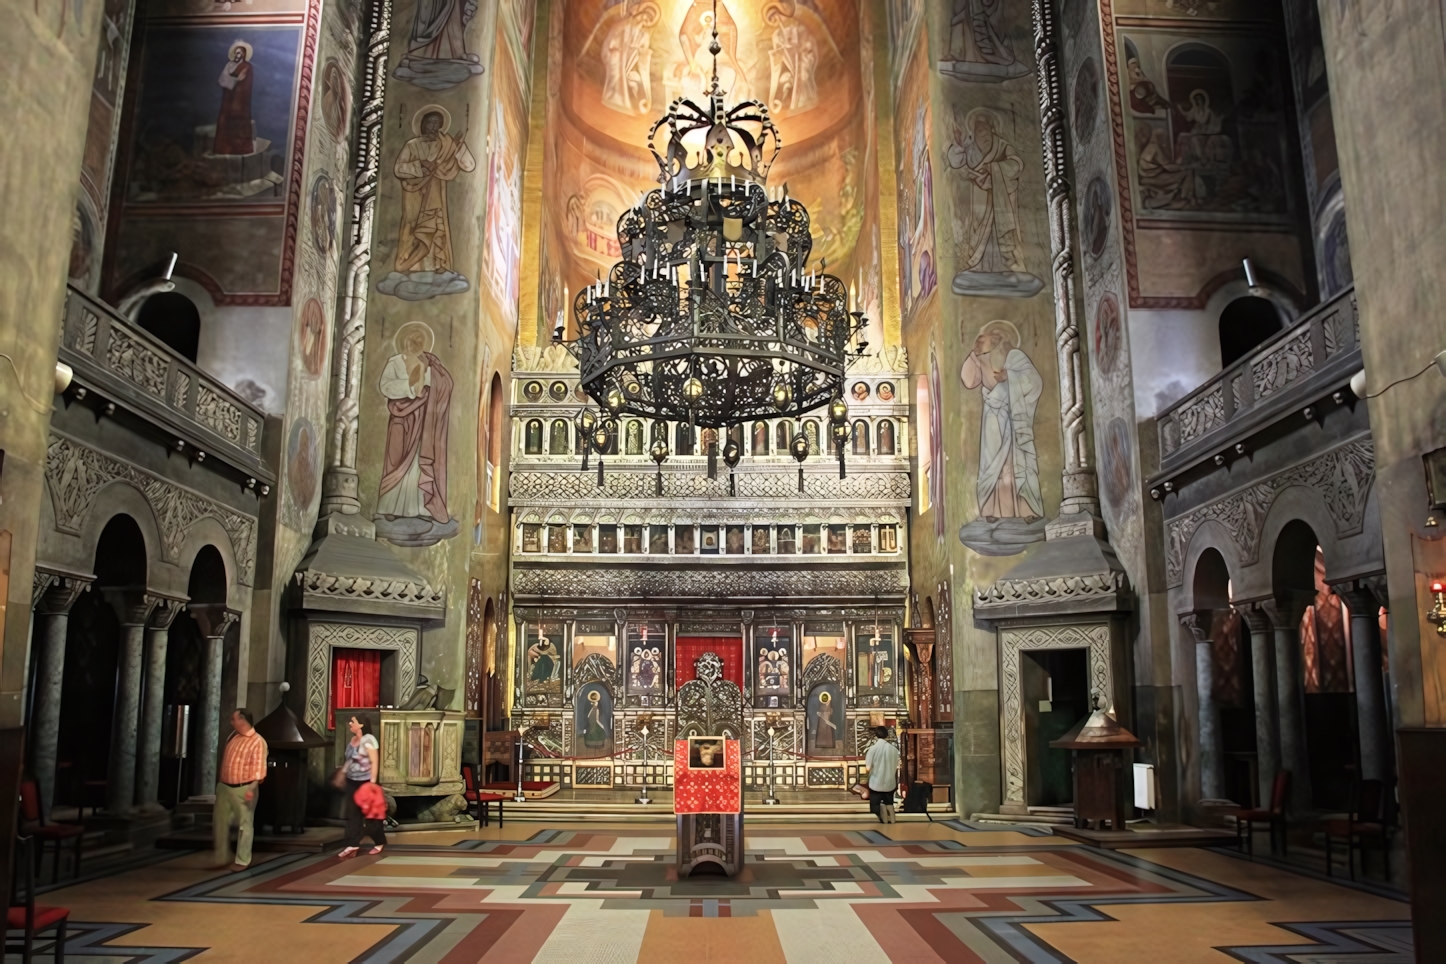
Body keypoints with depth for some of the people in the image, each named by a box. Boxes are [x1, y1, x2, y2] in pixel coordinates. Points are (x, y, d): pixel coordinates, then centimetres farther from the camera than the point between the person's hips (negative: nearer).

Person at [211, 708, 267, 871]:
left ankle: (243, 861, 12)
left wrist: (252, 789, -28)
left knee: (245, 824, 3)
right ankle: (222, 859, 22)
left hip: (243, 789, -8)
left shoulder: (257, 741, -14)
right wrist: (219, 779, 20)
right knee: (219, 822, 11)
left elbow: (259, 768, -19)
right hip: (224, 787, 8)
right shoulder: (233, 737, 10)